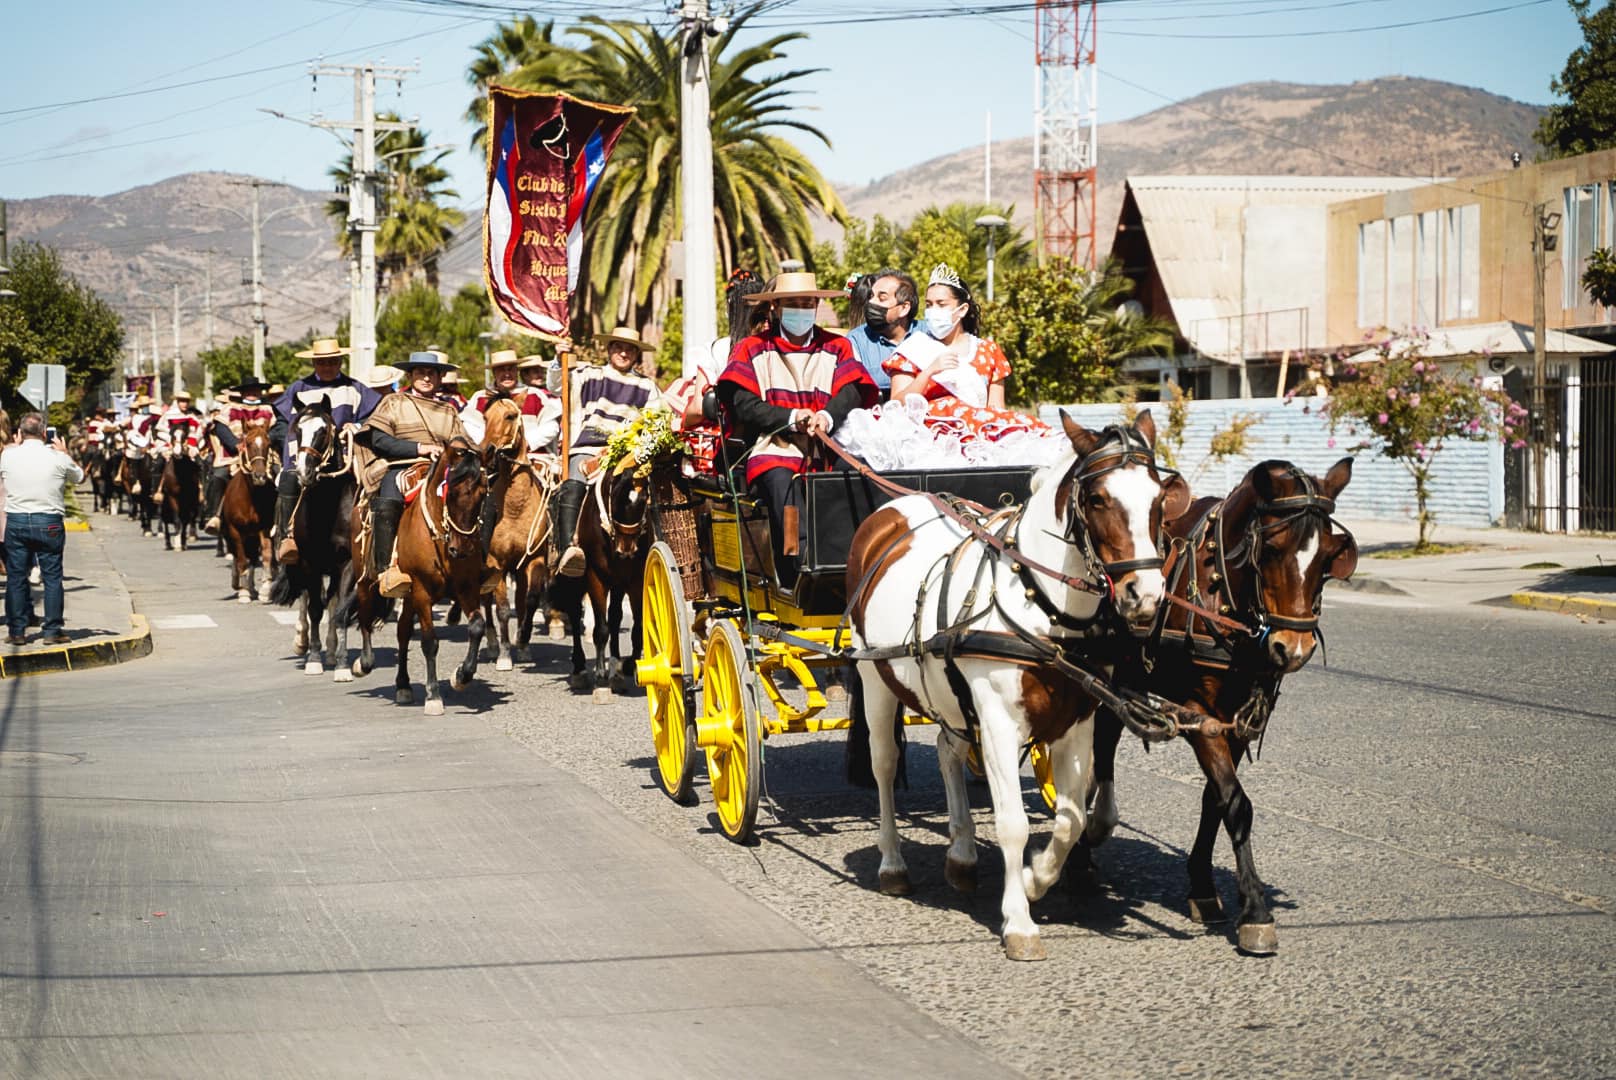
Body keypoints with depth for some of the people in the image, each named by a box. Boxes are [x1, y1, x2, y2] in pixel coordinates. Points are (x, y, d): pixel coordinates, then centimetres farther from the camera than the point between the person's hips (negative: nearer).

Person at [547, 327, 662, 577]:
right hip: (586, 450, -2)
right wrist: (559, 362, -8)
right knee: (573, 487, -32)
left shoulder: (647, 388, 23)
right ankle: (568, 549, -46)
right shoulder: (588, 375, 19)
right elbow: (556, 386, 9)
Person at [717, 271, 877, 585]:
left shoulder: (837, 348, 21)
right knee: (780, 481, -36)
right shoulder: (752, 349, 16)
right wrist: (792, 417, -15)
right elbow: (743, 403, 1)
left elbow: (851, 392, 3)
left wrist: (827, 417, -21)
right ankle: (793, 581, -38)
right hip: (774, 446, -1)